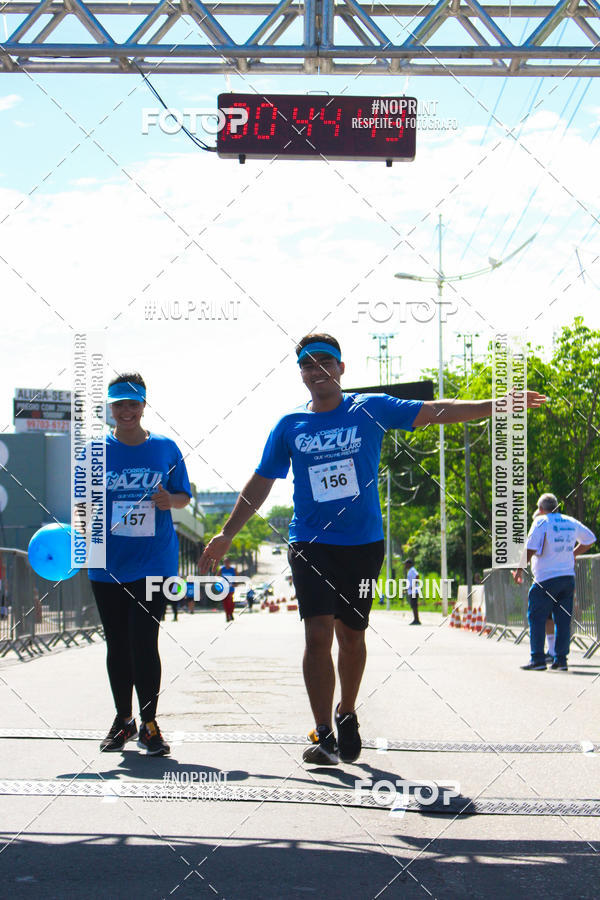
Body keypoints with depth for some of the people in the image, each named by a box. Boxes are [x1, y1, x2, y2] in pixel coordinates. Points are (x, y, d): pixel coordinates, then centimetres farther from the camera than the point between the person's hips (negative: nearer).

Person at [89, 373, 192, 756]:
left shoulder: (166, 448, 4)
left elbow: (185, 496, 10)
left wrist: (169, 500, -12)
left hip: (154, 562, -2)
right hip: (108, 564, 2)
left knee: (144, 643, -9)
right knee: (117, 645, 9)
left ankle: (149, 724, 2)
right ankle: (123, 720, 23)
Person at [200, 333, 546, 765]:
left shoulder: (371, 410, 2)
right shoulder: (290, 425, 6)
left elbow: (434, 411, -2)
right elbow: (260, 485, 13)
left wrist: (495, 404, -12)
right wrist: (226, 535, 11)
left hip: (362, 542, 0)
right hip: (310, 542, 0)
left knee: (351, 635, 8)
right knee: (318, 633, -13)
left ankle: (347, 714, 32)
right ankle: (324, 736, -9)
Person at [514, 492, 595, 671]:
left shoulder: (541, 522, -7)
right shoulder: (571, 522, 11)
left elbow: (531, 548, -16)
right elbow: (589, 539, 25)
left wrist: (519, 569, -8)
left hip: (546, 579, -6)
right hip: (568, 577, 6)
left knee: (536, 618, -1)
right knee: (563, 620, 8)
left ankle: (538, 659, -6)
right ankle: (561, 659, 6)